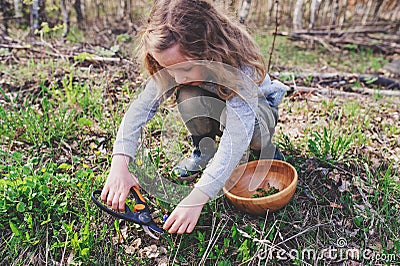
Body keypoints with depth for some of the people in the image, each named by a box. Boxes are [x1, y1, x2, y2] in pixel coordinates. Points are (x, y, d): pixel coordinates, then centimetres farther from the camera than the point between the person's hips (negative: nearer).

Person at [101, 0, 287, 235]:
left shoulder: (239, 64, -39)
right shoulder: (174, 67, -25)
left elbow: (237, 137, -46)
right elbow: (141, 108, -30)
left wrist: (197, 198, -52)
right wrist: (120, 165, -43)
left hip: (257, 108, -2)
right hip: (214, 111, 3)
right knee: (189, 97, -32)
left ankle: (266, 152, -5)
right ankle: (204, 151, -4)